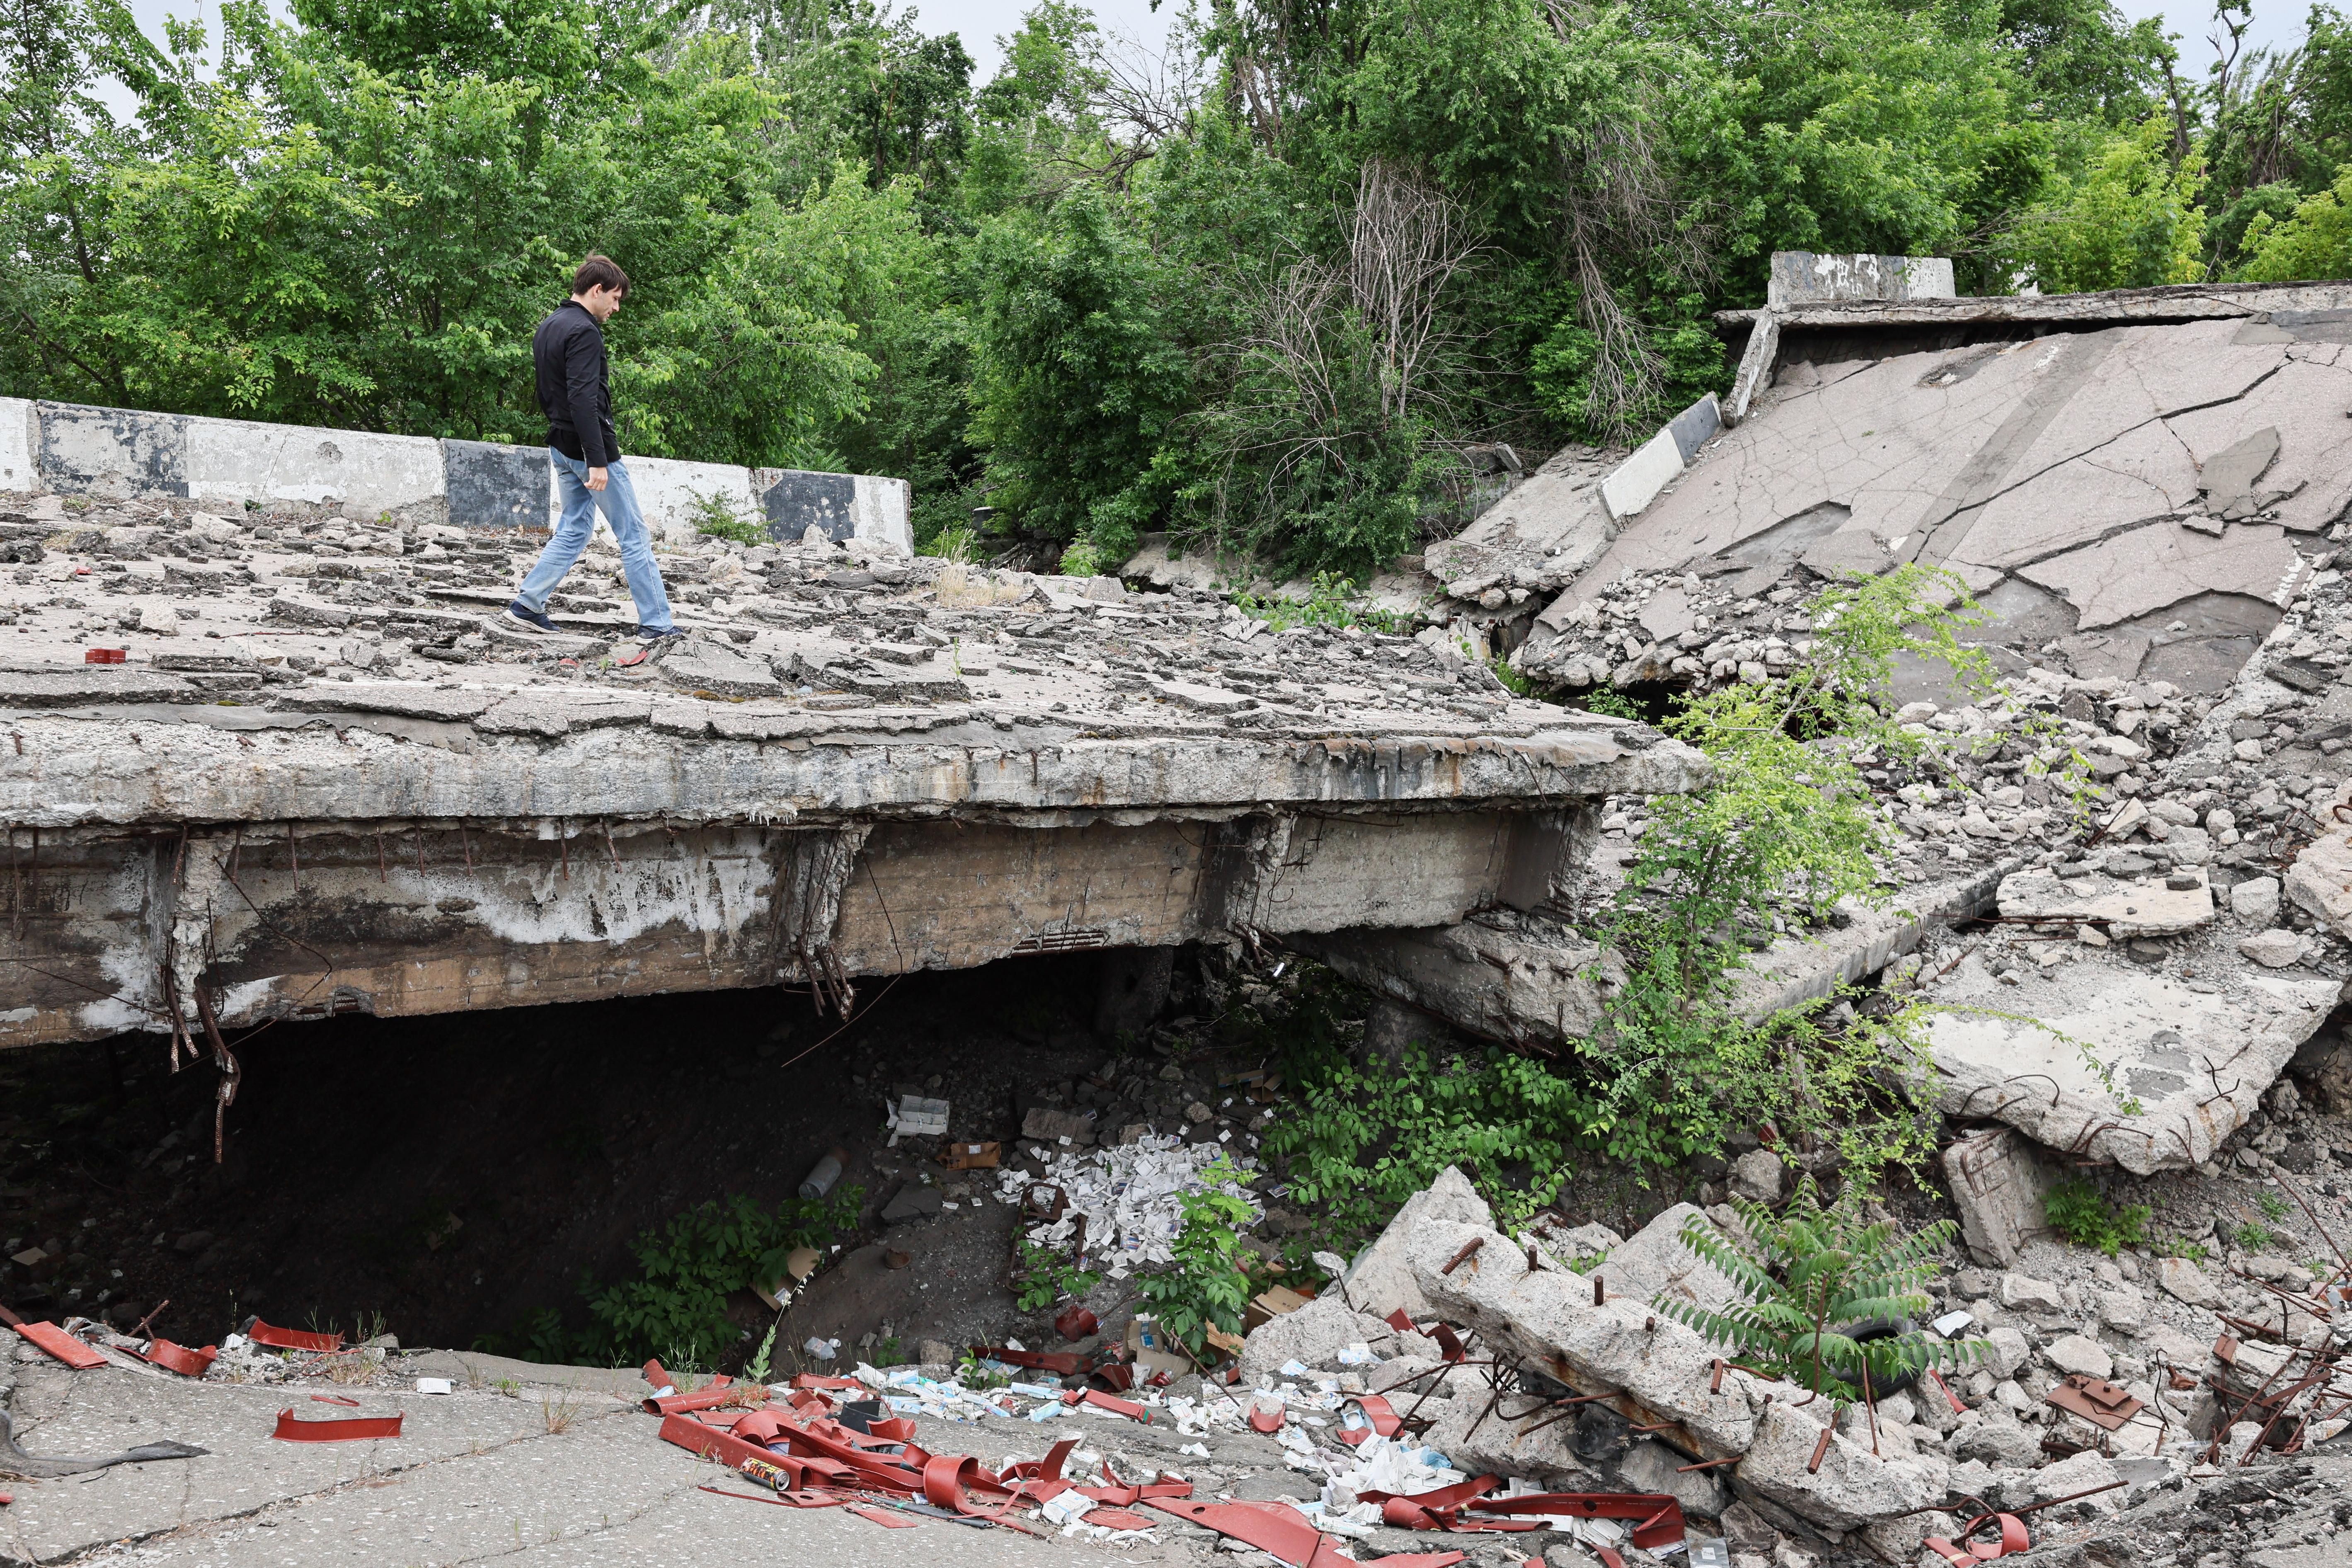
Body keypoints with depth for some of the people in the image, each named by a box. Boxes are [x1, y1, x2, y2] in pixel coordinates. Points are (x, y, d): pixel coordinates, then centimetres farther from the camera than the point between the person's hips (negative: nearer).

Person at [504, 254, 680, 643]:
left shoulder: (546, 329, 14)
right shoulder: (584, 332, -17)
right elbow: (583, 399, -25)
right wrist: (597, 461, -27)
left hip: (561, 448, 9)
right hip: (589, 448, -9)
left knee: (573, 531, 17)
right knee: (634, 536, -3)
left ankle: (527, 606, 14)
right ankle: (656, 624, 0)